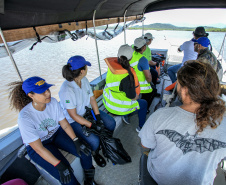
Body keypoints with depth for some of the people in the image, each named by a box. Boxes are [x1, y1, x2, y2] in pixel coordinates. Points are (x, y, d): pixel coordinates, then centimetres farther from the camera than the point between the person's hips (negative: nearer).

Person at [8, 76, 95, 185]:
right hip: (36, 145, -4)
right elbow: (38, 148, -25)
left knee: (85, 152, -12)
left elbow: (65, 124, -8)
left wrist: (76, 141, -19)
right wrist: (59, 166, -27)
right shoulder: (25, 117, -30)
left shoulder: (53, 102, -18)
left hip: (56, 133, 4)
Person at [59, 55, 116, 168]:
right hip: (74, 121, -6)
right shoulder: (66, 90, -30)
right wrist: (93, 126, -23)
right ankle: (95, 154, 17)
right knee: (94, 140, -21)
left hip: (87, 111, 7)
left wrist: (98, 117, -11)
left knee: (111, 123, -4)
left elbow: (92, 98, -2)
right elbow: (73, 115, -25)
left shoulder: (84, 80, -8)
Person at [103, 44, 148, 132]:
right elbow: (132, 97, -23)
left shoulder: (112, 65, -14)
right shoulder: (127, 76, -34)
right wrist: (136, 95, -3)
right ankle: (141, 127, 34)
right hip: (119, 108, -7)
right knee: (144, 103, 18)